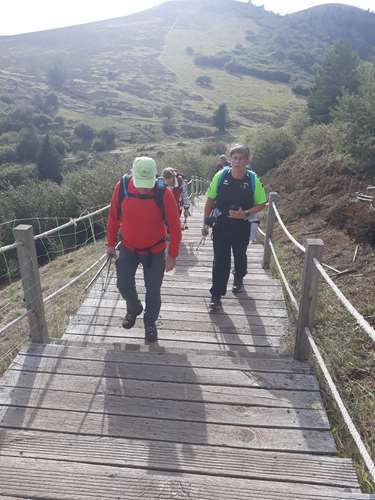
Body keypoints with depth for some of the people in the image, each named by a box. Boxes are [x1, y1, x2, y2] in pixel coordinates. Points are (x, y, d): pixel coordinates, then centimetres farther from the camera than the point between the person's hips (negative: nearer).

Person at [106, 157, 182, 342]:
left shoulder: (163, 193, -22)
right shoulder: (122, 186, -15)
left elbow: (174, 225, -13)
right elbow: (114, 216, -1)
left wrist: (172, 255, -11)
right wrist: (110, 243, 5)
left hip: (154, 251, -2)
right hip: (128, 248, 2)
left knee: (153, 290, 8)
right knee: (124, 284, 7)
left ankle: (150, 322, 34)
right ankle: (134, 309, 41)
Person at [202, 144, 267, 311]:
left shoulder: (253, 180, -9)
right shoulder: (220, 176, -8)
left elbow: (261, 204, -1)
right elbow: (210, 200, 0)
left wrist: (246, 213, -18)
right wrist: (205, 223, 0)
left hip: (242, 227, 1)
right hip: (221, 225, -1)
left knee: (240, 256, 22)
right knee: (220, 261, -2)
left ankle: (238, 280, 50)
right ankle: (216, 295, 8)